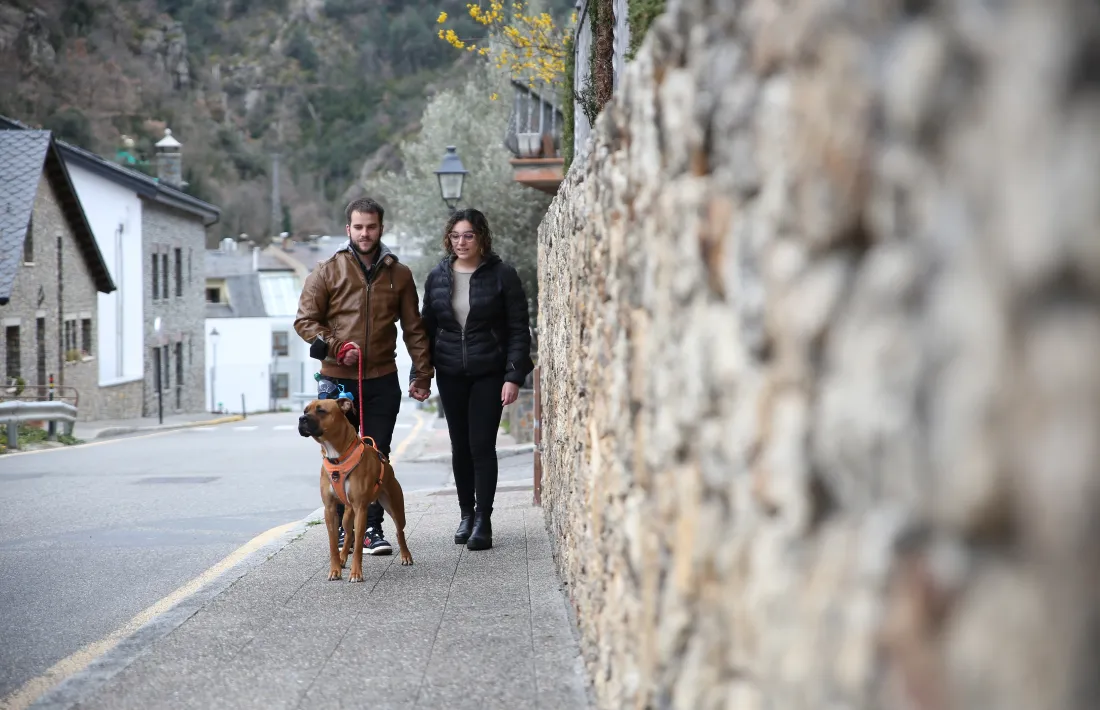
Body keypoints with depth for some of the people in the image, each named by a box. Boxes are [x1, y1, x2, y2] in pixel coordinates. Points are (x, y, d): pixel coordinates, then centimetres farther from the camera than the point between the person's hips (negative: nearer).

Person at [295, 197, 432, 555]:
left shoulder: (399, 274, 9)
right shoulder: (327, 271, 2)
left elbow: (414, 329, 12)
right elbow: (305, 320, 3)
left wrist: (422, 374, 6)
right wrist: (336, 347, -11)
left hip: (382, 382, 1)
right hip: (337, 381, -1)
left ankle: (373, 528, 8)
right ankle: (342, 528, 16)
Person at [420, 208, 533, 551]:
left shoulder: (502, 275, -4)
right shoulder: (437, 277, 6)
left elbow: (519, 330, -5)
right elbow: (427, 328, 12)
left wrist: (514, 377, -12)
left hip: (489, 374, -3)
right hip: (451, 374, 4)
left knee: (482, 446, -6)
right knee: (460, 446, 9)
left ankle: (483, 521, 0)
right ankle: (466, 513, 22)